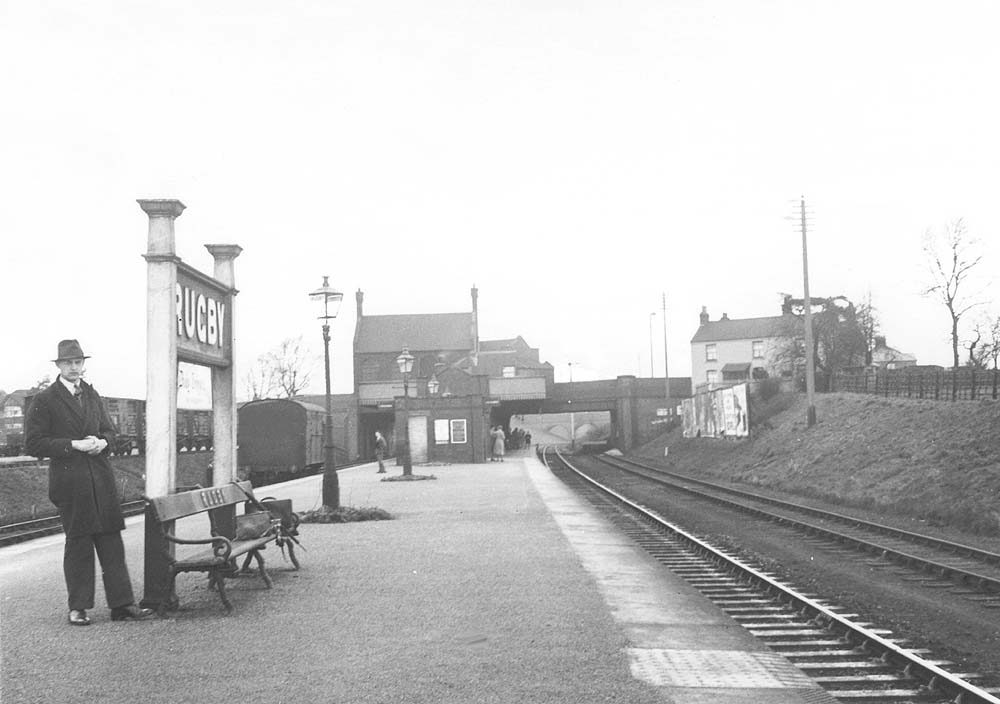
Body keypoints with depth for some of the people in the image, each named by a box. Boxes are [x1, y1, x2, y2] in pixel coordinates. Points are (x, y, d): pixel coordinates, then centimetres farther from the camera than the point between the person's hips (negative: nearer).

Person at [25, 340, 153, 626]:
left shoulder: (92, 396, 16)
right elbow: (34, 443, -7)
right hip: (70, 481, -5)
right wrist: (73, 445, -15)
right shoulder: (44, 401, -2)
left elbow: (109, 430, 23)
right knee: (78, 543, 0)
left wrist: (102, 442, -1)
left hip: (101, 478, 5)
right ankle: (77, 608, 11)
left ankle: (122, 604, 6)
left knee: (111, 540, 3)